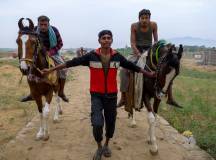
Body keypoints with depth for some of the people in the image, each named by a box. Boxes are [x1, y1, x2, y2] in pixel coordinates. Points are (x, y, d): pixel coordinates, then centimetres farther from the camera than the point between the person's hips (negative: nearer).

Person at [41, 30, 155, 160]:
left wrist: (150, 74, 10)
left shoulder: (117, 56, -2)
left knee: (111, 122, 14)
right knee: (97, 123, -12)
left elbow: (133, 67, 7)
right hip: (96, 95, -2)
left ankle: (106, 144, 42)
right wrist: (51, 70, -7)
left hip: (112, 95, 2)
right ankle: (99, 147, 19)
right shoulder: (91, 56, -8)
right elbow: (72, 63, -7)